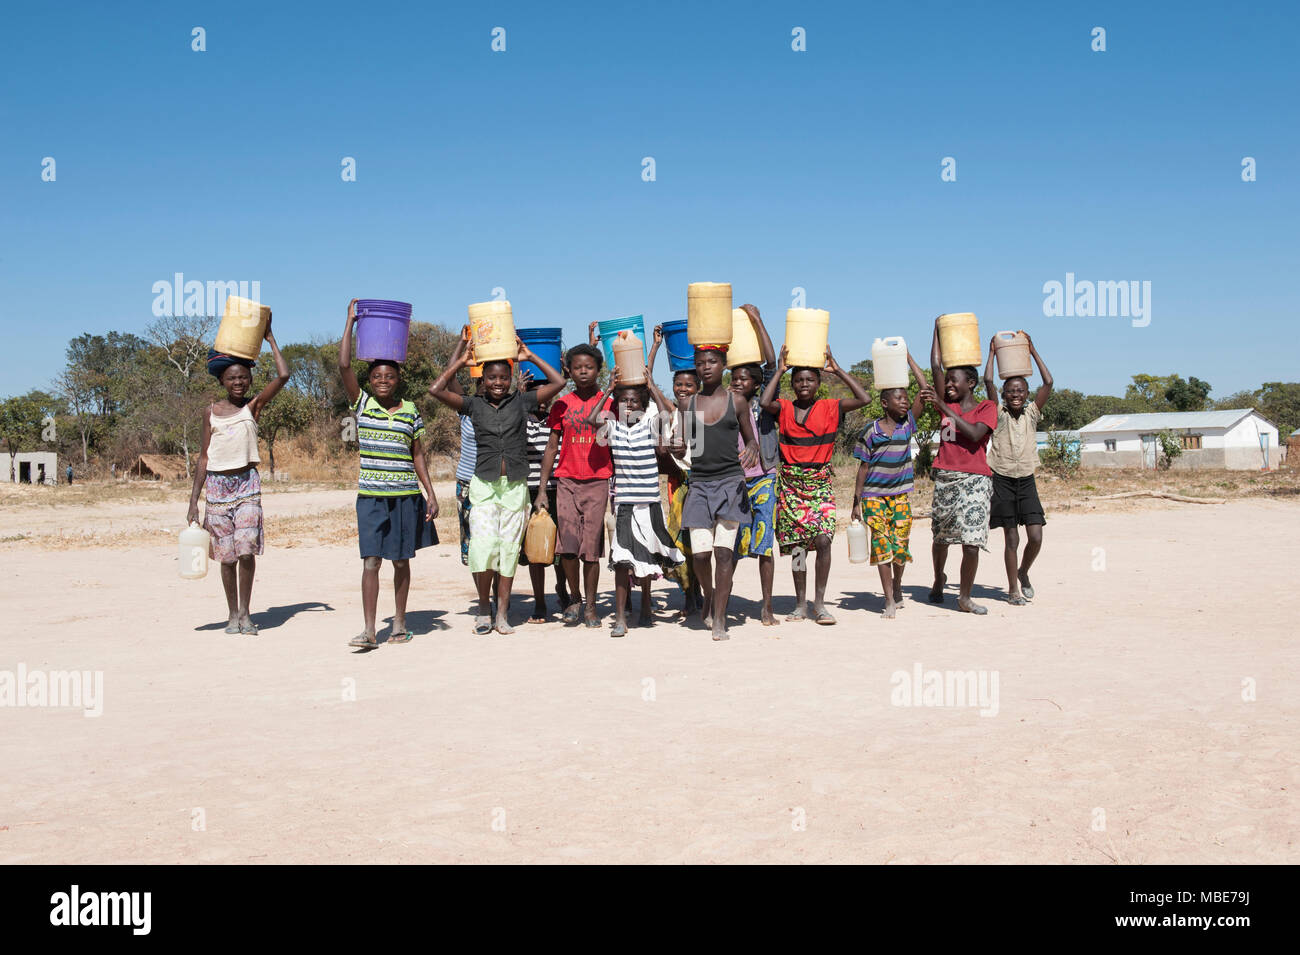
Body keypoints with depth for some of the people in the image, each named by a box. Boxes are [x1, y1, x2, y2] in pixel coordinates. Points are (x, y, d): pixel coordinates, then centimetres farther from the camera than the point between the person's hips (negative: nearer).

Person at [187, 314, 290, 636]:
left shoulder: (254, 405, 1)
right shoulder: (212, 411, 5)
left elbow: (283, 375, -13)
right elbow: (203, 458, 7)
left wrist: (269, 339, -4)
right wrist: (193, 500, 4)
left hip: (247, 485, -2)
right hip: (217, 487, 2)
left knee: (246, 550, -12)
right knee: (226, 555, 6)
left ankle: (245, 612, 4)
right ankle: (233, 613, 20)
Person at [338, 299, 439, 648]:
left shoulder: (410, 412, 5)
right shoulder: (362, 404, 2)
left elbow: (417, 455, 10)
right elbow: (343, 365, -10)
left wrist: (430, 494, 6)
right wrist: (350, 321, -7)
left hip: (406, 495, 1)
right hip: (371, 497, -1)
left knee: (401, 561, 9)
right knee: (371, 562, -6)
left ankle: (400, 623, 21)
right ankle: (369, 630, -3)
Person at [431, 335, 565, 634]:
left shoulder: (521, 402, 5)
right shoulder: (474, 405, 4)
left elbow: (558, 383, 2)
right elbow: (436, 389, -3)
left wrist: (529, 356, 4)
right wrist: (461, 360, 2)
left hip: (516, 486, 1)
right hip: (484, 485, -1)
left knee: (509, 549, 3)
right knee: (483, 545, -12)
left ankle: (502, 614, 12)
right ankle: (484, 608, 7)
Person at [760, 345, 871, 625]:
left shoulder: (830, 408, 3)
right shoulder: (784, 408, 4)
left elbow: (864, 399, -8)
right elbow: (765, 403, -18)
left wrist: (837, 369, -3)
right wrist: (779, 370, -8)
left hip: (820, 482, -1)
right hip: (791, 483, 1)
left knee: (823, 539, -14)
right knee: (796, 545, 4)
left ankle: (819, 602, -3)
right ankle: (800, 603, 15)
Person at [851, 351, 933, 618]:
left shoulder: (908, 423, 1)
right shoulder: (871, 431, -5)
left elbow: (925, 391, -7)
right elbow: (864, 467, 1)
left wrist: (909, 359, -5)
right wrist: (856, 502, 0)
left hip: (901, 494, 2)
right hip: (874, 495, -2)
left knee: (901, 543, 1)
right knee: (882, 543, -6)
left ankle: (897, 585, 29)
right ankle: (889, 600, 1)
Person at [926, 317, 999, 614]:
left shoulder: (986, 408, 2)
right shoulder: (947, 403, 11)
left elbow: (975, 434, -17)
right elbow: (936, 366, 8)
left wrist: (947, 409, -15)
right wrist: (938, 330, 11)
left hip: (974, 479, -4)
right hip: (944, 477, 4)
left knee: (971, 542, -10)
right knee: (940, 536, 13)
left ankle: (964, 598, 2)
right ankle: (938, 579, 39)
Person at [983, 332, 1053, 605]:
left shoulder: (1032, 413, 5)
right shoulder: (999, 414, -2)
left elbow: (1048, 382, -4)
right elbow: (988, 382, -13)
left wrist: (1032, 350, -2)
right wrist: (992, 352, -4)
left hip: (1027, 480, 2)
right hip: (1002, 480, -2)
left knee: (1036, 537, -6)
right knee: (1011, 538, 1)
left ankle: (1023, 572, 23)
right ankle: (1013, 589, 14)